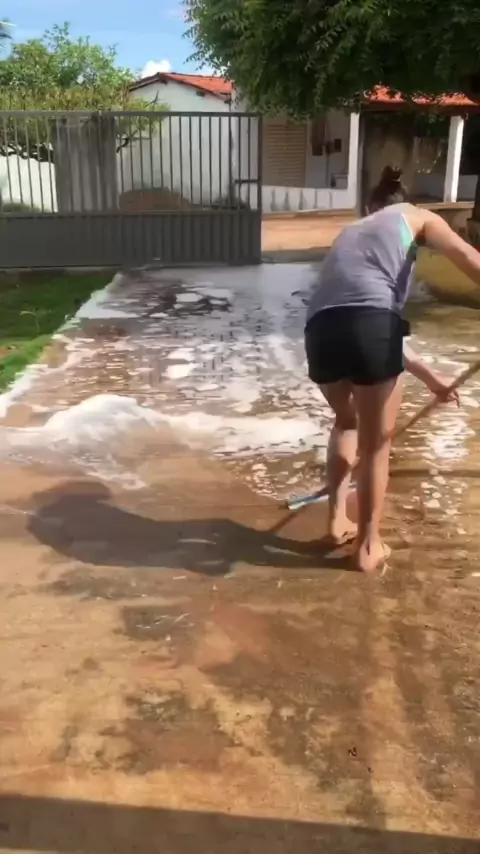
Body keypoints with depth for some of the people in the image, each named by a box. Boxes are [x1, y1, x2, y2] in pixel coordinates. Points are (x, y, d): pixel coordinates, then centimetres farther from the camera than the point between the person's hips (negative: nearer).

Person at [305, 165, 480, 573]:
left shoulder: (351, 233, 38)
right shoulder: (416, 217, 24)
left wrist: (428, 375, 44)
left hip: (321, 328, 5)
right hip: (368, 323, -5)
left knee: (346, 422, 32)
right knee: (377, 443, 15)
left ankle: (338, 520, 34)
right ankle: (369, 546, 27)